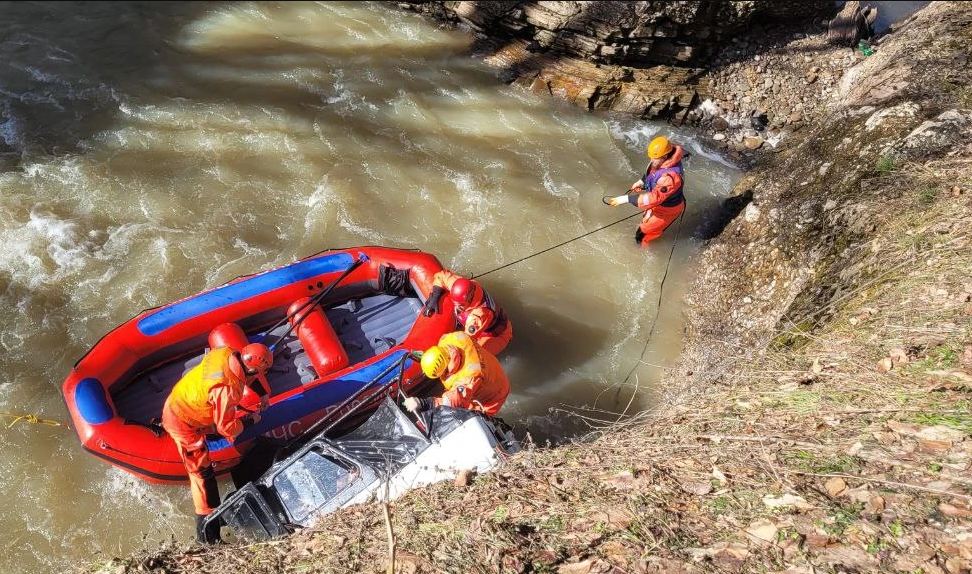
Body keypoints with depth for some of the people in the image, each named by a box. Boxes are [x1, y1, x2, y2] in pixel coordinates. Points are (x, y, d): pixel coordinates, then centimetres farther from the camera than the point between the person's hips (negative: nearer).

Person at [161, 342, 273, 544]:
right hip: (182, 423, -8)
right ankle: (206, 529, 3)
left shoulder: (226, 353, -17)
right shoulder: (226, 389, -37)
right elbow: (227, 428, -25)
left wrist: (263, 392, 3)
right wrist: (250, 420, -9)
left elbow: (248, 372, 6)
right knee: (202, 471, -3)